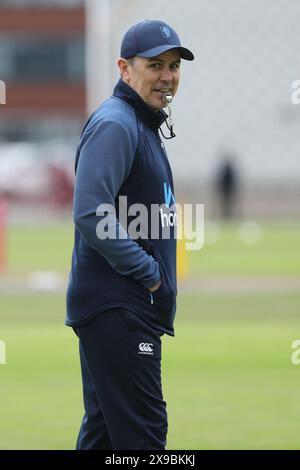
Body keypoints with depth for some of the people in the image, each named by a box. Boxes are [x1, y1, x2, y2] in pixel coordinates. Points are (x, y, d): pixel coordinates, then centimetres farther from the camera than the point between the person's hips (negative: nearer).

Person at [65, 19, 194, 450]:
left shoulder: (143, 125, 19)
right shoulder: (115, 124, -13)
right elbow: (91, 215, -24)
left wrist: (155, 274, 12)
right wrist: (148, 272, -18)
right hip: (116, 307, -11)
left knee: (103, 428, 13)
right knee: (142, 431, -12)